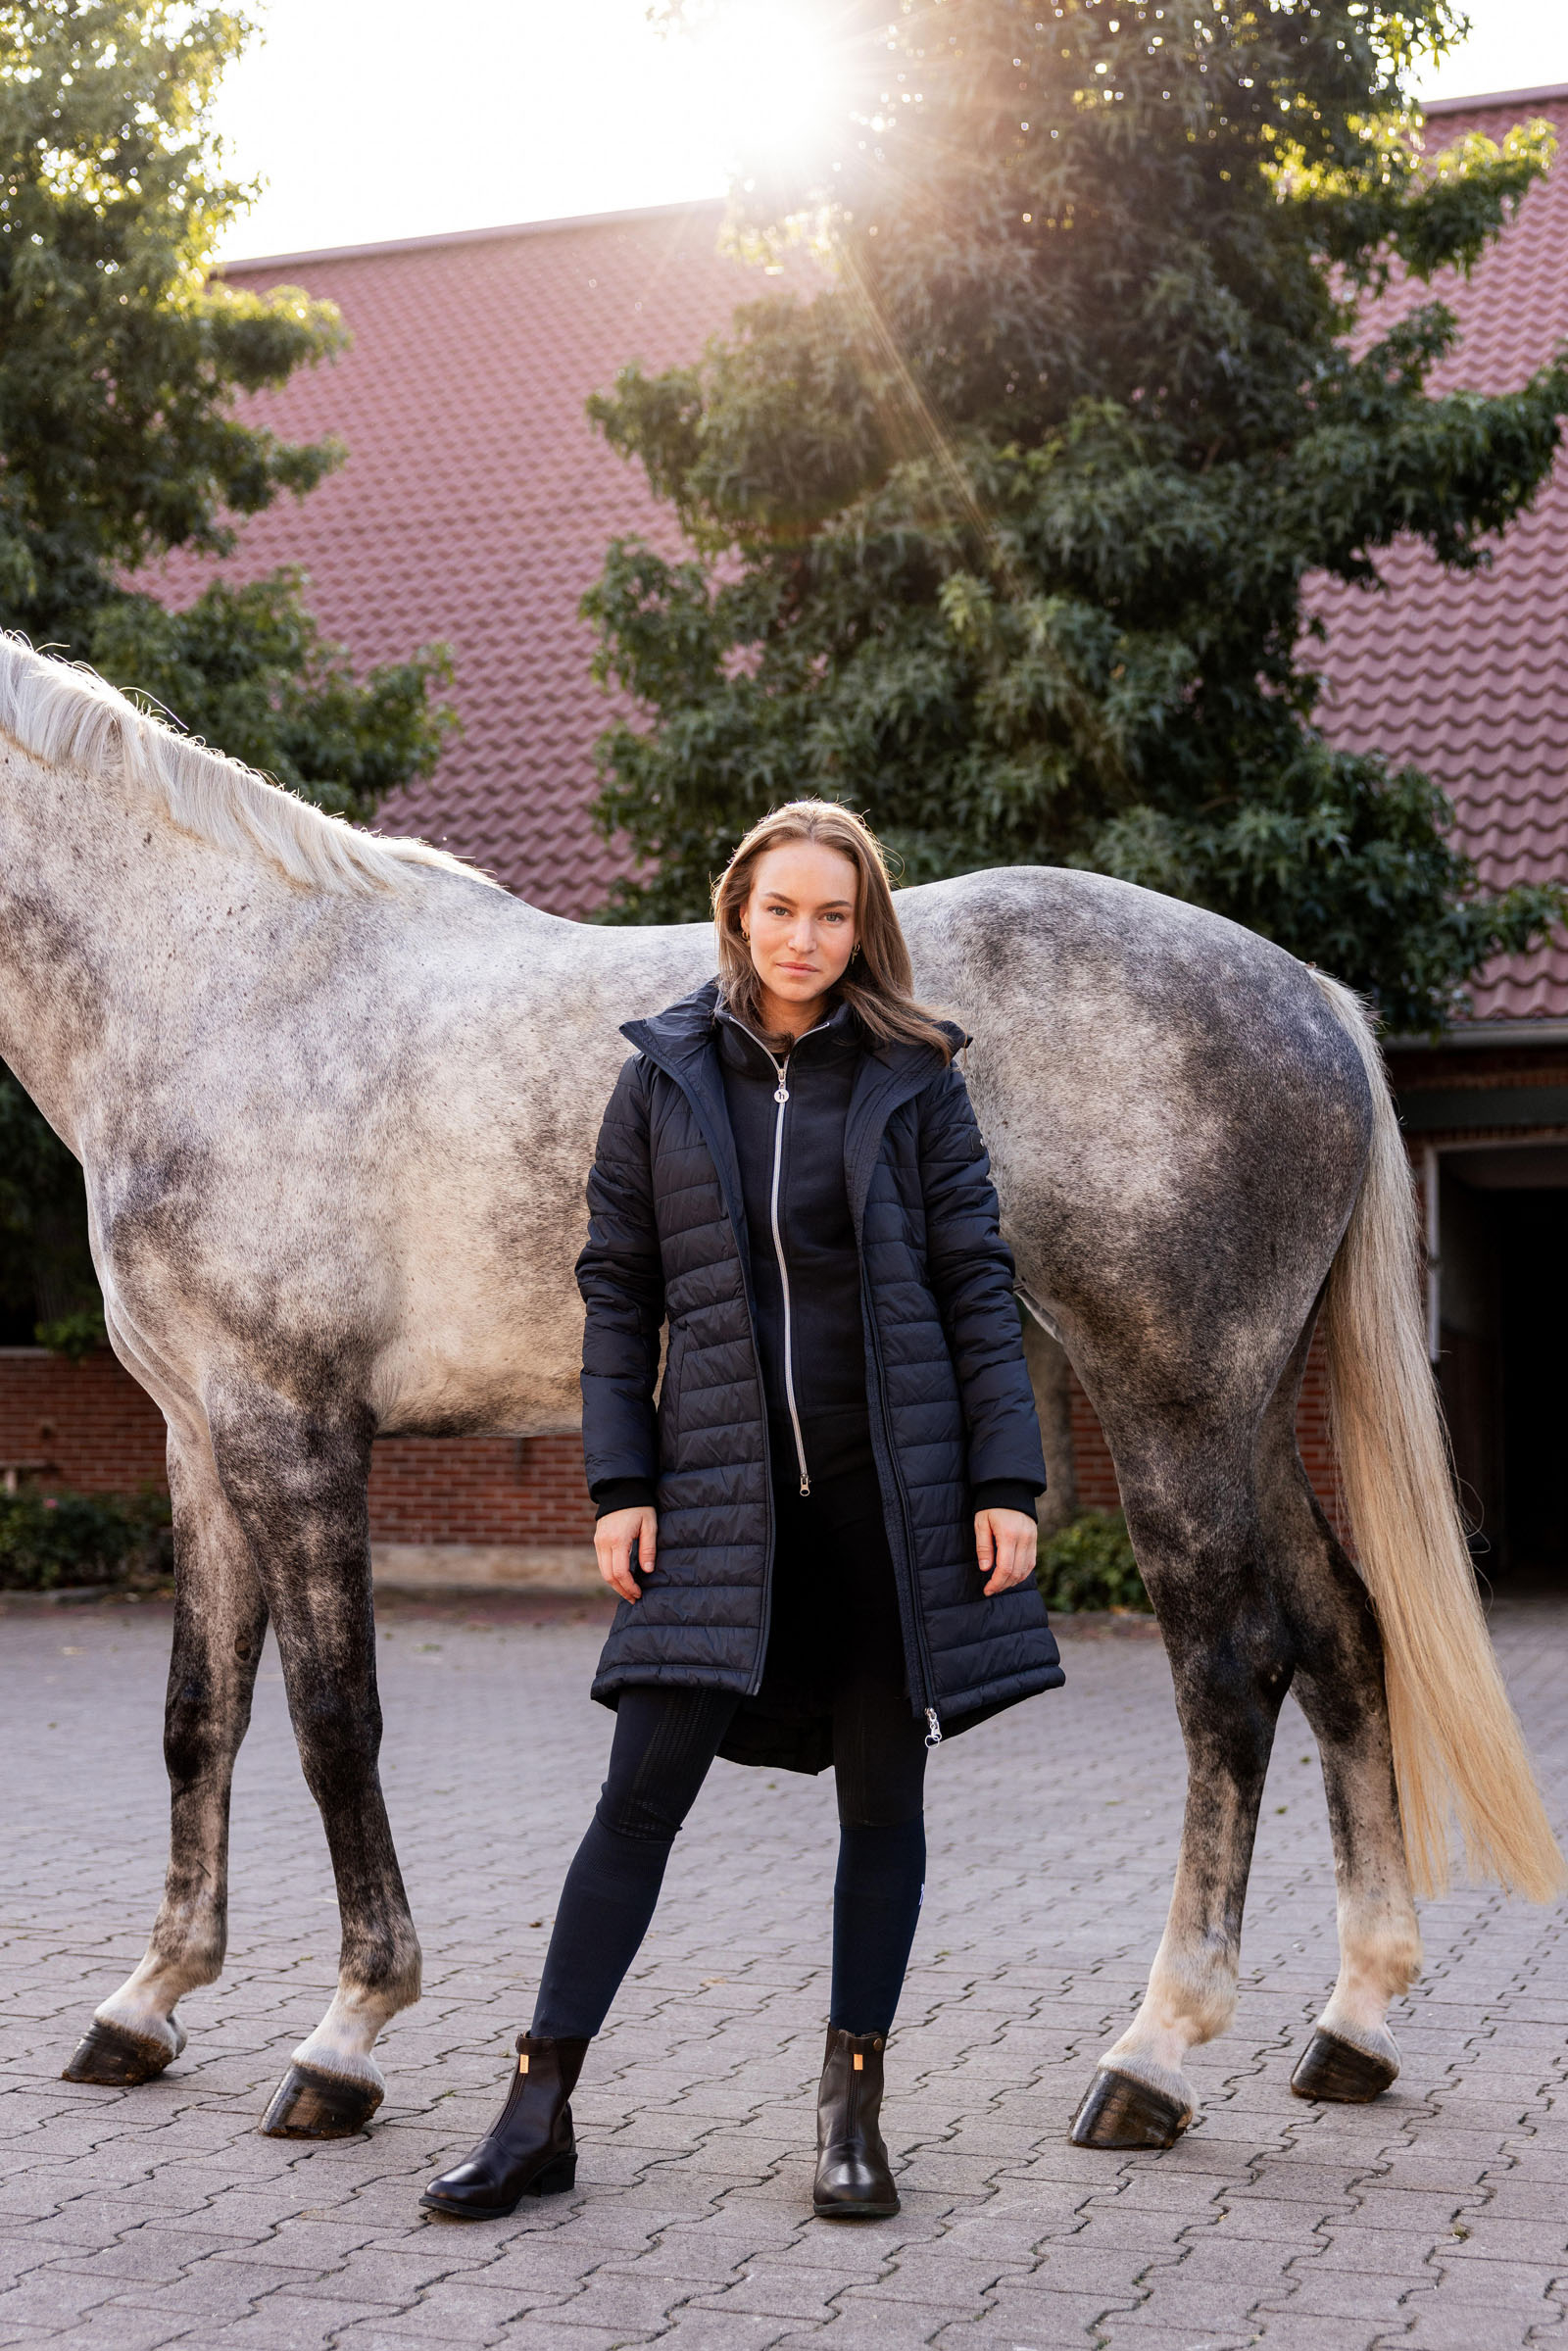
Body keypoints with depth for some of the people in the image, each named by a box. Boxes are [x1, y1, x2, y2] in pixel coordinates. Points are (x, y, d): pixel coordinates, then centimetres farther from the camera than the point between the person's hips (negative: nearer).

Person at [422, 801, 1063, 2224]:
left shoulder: (914, 1078, 1)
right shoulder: (665, 1077, 4)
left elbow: (977, 1282, 1)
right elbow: (618, 1291, 5)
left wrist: (1006, 1481, -6)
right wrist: (620, 1485, -2)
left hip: (891, 1482, 0)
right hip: (723, 1490, 0)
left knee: (882, 1798, 7)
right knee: (644, 1789, -2)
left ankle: (853, 2109, 20)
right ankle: (538, 2113, 5)